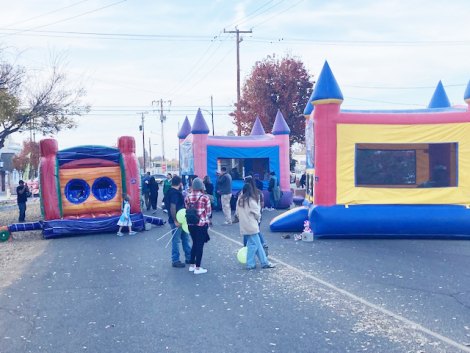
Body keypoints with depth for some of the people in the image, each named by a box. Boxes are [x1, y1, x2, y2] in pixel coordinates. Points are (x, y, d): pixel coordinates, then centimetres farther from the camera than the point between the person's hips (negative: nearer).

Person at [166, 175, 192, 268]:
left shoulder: (171, 192, 11)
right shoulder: (175, 193, -20)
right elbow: (172, 208, -27)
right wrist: (175, 221, -23)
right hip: (176, 221, -10)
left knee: (185, 238, 17)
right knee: (176, 240, 0)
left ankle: (189, 257, 26)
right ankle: (175, 261, 10)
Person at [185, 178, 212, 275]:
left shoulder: (187, 197, 0)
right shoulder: (205, 197, -11)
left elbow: (186, 210, 6)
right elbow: (209, 212, -5)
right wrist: (207, 220, 15)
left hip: (191, 224, 5)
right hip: (202, 223, -5)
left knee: (194, 243, 20)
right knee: (200, 245, 3)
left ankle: (192, 265, 25)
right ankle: (197, 268, 5)